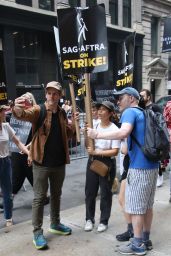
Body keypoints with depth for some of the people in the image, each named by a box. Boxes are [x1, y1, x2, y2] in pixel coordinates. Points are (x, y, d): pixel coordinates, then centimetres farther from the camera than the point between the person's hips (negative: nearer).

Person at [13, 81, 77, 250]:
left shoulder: (62, 113, 7)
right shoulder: (38, 110, -8)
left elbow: (67, 135, 16)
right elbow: (24, 115, -29)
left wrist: (74, 123, -2)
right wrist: (17, 108, -52)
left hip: (59, 162, 5)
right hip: (41, 162, -5)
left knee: (56, 195, 19)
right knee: (39, 197, 2)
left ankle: (55, 224, 36)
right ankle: (37, 232, 14)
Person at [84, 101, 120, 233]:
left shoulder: (114, 129, -12)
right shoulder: (94, 125, 2)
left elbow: (115, 152, -16)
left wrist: (96, 152, -21)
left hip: (107, 163, -4)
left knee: (105, 193, 7)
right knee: (90, 192, 11)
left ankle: (104, 221, 23)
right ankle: (89, 219, 27)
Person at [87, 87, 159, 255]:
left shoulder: (130, 111, -10)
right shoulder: (144, 113, 18)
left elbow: (123, 133, -28)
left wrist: (97, 135, -22)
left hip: (139, 167, -9)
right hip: (152, 165, 9)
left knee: (135, 207, 1)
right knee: (147, 205, 16)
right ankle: (145, 239, 27)